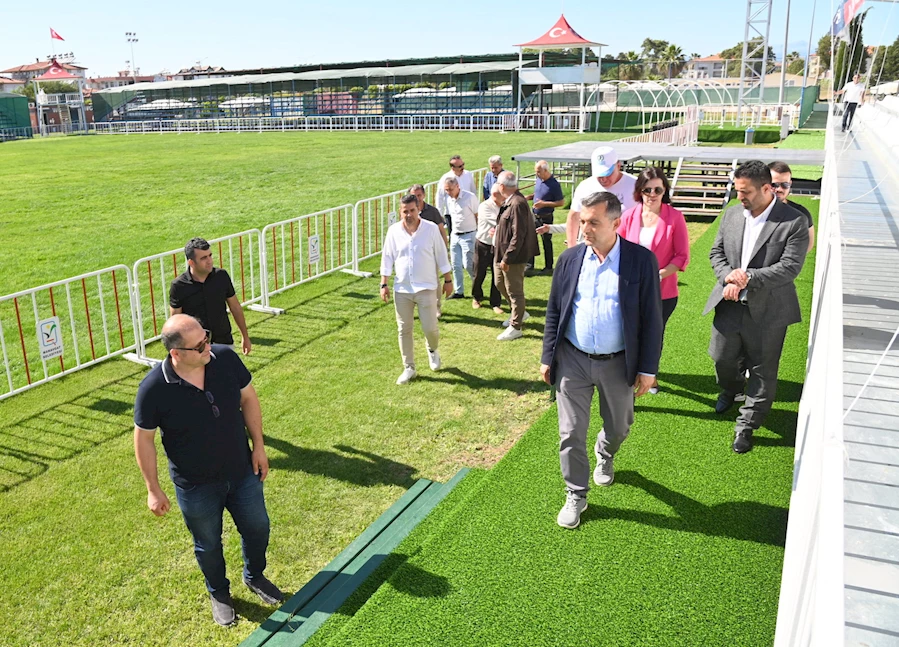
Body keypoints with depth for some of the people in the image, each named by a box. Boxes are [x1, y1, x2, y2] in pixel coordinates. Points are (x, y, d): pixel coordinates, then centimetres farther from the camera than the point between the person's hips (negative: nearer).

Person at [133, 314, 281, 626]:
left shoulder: (225, 358, -19)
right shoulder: (153, 388, -26)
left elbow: (248, 398, -4)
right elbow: (143, 438, -12)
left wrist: (258, 446, -2)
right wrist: (153, 490, -6)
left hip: (242, 471, 3)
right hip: (196, 486, -3)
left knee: (257, 527, 21)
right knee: (208, 544, 20)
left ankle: (255, 576, 52)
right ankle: (219, 593, 50)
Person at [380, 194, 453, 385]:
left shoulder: (431, 228, -6)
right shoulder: (394, 231, -1)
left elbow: (441, 255, 2)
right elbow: (387, 259, 5)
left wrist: (448, 280, 4)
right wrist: (384, 284, 1)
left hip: (426, 288, -2)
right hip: (402, 289, 2)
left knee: (430, 328, -2)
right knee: (404, 330, 6)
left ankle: (432, 350, 34)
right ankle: (409, 368, 20)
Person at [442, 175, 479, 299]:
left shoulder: (470, 197, -12)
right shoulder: (449, 200, 7)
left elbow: (478, 216, -8)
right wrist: (450, 233, 16)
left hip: (468, 235, -6)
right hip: (454, 236, 6)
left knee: (468, 264, -9)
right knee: (456, 265, 8)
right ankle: (458, 291, 18)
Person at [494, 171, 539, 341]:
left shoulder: (517, 204, -24)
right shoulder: (509, 201, 7)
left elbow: (518, 235, -26)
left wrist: (507, 258, -24)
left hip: (513, 256, -11)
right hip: (502, 252, 11)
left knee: (514, 291, 2)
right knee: (500, 283, 23)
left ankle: (515, 327, 16)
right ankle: (519, 313, 40)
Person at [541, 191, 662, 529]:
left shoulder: (641, 260, -11)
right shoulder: (570, 258, -3)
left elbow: (652, 318, -7)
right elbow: (554, 311, 4)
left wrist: (648, 368, -7)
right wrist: (548, 357, 4)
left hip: (618, 363, -1)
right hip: (572, 361, 1)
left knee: (619, 427, 20)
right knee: (571, 433, 5)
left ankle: (604, 455, 53)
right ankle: (576, 495, 25)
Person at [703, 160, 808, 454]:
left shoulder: (793, 222, -14)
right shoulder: (731, 214, 1)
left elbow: (790, 267, -18)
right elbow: (716, 252, 6)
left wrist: (748, 277, -24)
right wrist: (727, 276, -13)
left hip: (767, 310, -4)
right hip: (729, 305, 4)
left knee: (762, 371, 8)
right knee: (722, 358, 19)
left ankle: (746, 426, 22)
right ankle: (730, 389, 52)